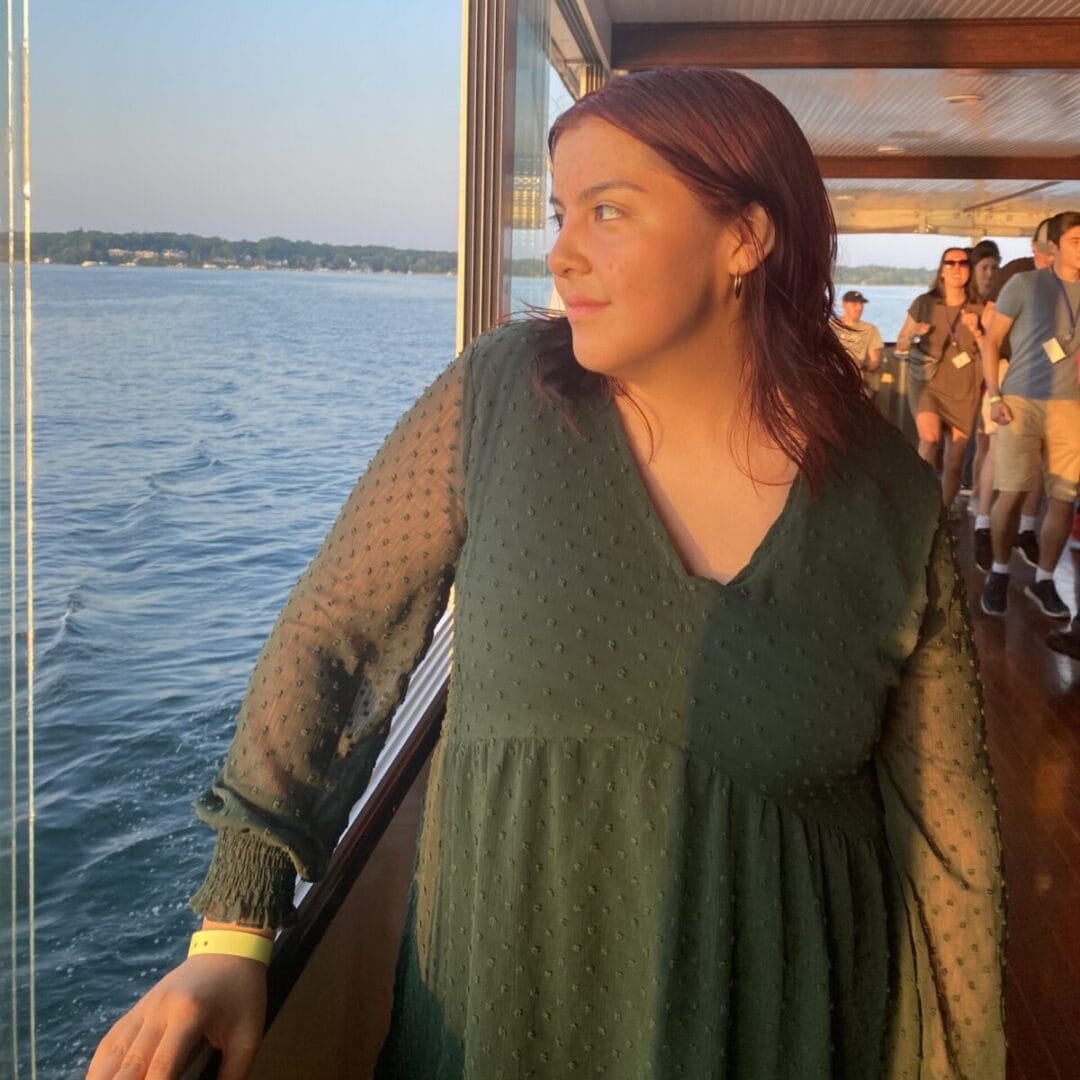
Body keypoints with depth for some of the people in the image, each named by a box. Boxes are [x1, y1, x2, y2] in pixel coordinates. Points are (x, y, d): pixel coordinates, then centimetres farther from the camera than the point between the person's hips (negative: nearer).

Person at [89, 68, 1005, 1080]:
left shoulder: (890, 501, -11)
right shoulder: (497, 397, -12)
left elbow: (946, 823, -3)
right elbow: (324, 632, -7)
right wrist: (232, 930, -13)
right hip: (495, 998, 1)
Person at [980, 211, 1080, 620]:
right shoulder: (1024, 284, -1)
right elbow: (991, 341, 1)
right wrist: (994, 396, -7)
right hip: (1021, 402, -3)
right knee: (1012, 492, -4)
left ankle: (1043, 580, 16)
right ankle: (999, 572, 15)